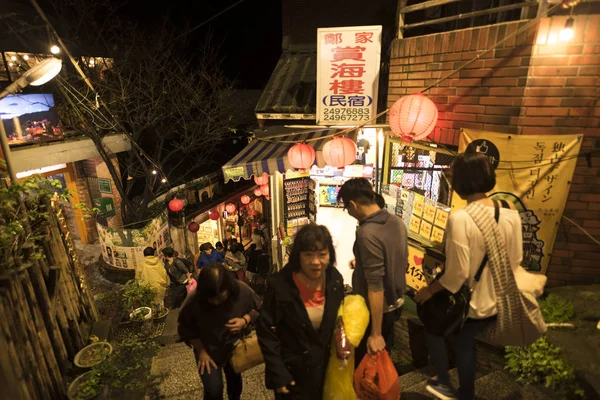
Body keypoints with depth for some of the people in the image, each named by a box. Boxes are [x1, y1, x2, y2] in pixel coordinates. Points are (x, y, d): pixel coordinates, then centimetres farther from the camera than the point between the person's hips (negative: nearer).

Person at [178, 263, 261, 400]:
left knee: (235, 381, 25)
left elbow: (258, 309, -12)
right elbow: (185, 328, -14)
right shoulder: (193, 300, -33)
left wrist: (245, 320, -30)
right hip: (207, 350, -2)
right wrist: (201, 351, -14)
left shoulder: (243, 291, -31)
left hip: (235, 346, 2)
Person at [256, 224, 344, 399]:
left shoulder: (335, 279, -10)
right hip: (292, 372, -4)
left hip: (327, 368, 4)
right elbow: (266, 331, -17)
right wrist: (278, 374, -16)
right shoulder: (280, 285, -24)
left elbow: (338, 320, 5)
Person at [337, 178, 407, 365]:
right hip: (396, 303, 8)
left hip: (375, 311, -8)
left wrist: (375, 334, -21)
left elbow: (375, 286, -28)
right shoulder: (397, 221, -4)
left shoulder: (367, 234, -30)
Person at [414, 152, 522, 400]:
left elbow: (457, 273, -26)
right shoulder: (511, 214, -9)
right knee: (464, 342, 29)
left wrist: (430, 290, -9)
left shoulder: (460, 219, -29)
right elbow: (515, 261, 3)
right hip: (495, 301, 6)